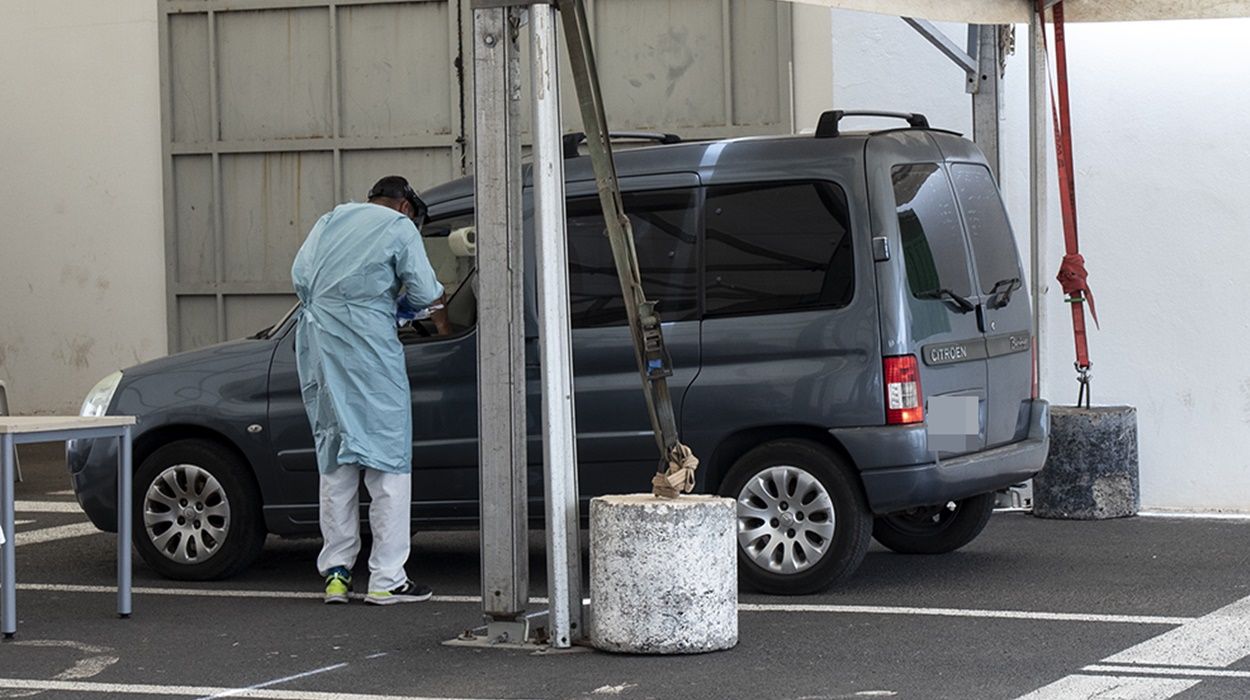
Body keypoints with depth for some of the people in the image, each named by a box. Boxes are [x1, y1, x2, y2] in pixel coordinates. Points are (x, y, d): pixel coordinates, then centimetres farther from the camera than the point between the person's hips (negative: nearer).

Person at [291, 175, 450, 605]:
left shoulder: (332, 219, 19)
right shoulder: (400, 228, 4)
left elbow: (300, 275, 13)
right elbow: (426, 292, 2)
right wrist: (443, 326, 20)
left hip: (319, 343, 6)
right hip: (369, 345, -6)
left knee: (335, 461, 12)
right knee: (388, 460, -2)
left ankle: (336, 573, 10)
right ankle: (387, 579, -5)